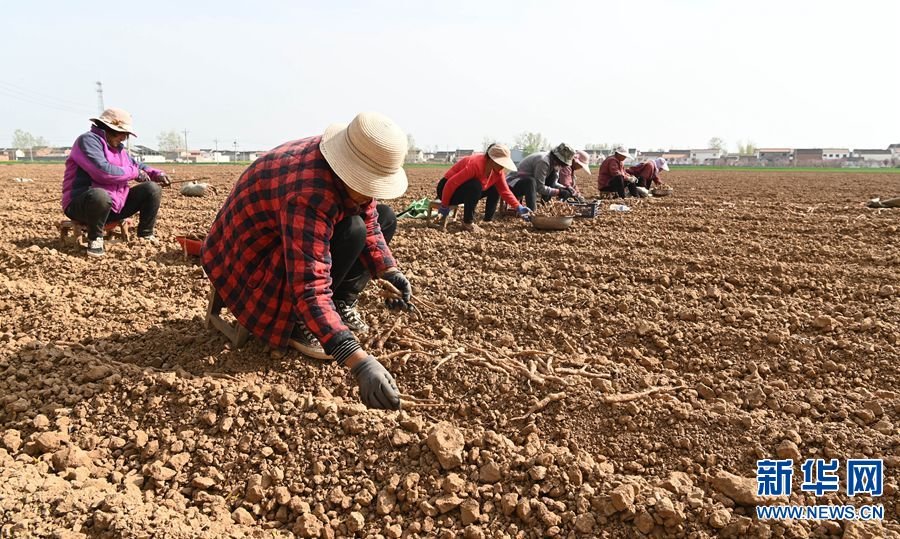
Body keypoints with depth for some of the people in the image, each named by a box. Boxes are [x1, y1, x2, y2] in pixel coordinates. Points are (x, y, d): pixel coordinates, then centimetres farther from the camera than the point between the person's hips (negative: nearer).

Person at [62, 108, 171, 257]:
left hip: (115, 204, 9)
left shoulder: (118, 147, 16)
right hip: (81, 205, -8)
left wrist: (156, 174, 4)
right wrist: (134, 173, -14)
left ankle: (145, 236, 7)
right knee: (100, 196, -44)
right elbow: (103, 171, -26)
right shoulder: (88, 140, -12)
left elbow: (135, 165, 25)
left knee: (152, 189, 1)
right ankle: (95, 239, -17)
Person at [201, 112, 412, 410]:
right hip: (250, 254, -8)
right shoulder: (309, 193, -39)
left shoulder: (353, 168, -13)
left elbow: (369, 223, 1)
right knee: (350, 231, -29)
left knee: (385, 218, 2)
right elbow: (310, 289, -45)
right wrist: (359, 362, -50)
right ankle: (296, 324, -15)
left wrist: (389, 272, -15)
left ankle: (341, 305, 5)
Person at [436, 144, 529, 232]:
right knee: (475, 185, -34)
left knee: (495, 188, -1)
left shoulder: (497, 170, -8)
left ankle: (488, 220, -1)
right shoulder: (475, 164, -33)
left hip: (467, 190, 8)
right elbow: (451, 184, -33)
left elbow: (505, 191, -3)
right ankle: (468, 222, -23)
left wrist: (518, 207, -14)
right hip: (449, 189, -8)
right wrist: (444, 206, -25)